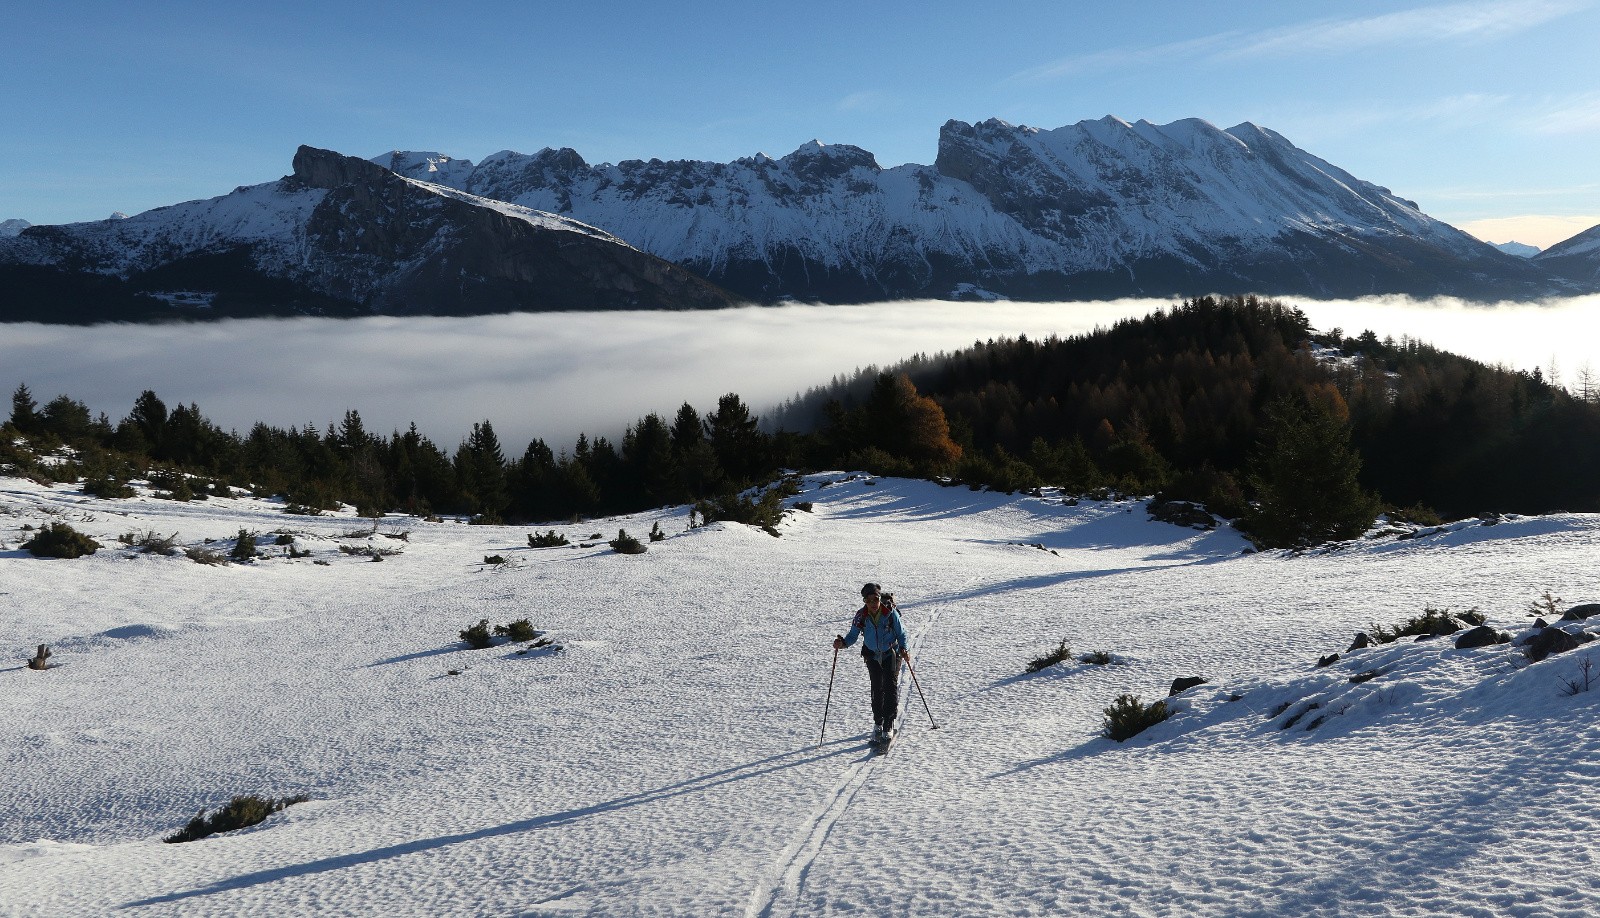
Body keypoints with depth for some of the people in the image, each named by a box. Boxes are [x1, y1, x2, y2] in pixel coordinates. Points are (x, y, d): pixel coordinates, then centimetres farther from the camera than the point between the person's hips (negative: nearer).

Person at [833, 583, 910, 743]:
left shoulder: (891, 613, -19)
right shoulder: (861, 616, -14)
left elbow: (901, 633, -8)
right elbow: (853, 636, -9)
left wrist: (903, 649, -23)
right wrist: (843, 643, -29)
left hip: (892, 653, -2)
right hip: (872, 656, 2)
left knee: (890, 686, -10)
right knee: (877, 688, 5)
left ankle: (888, 725, -5)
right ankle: (878, 723, 21)